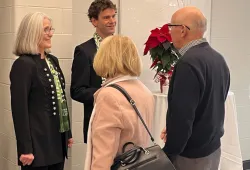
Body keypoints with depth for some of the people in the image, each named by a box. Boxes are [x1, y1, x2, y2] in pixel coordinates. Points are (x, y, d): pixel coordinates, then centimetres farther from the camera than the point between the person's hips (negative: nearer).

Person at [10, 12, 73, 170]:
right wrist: (25, 149, -19)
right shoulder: (23, 64, -13)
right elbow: (19, 109, -17)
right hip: (39, 142, -7)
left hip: (58, 140, 8)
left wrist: (68, 133, 16)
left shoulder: (53, 60, 12)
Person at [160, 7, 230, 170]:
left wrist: (168, 154, -14)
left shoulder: (188, 63, -23)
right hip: (213, 148, 8)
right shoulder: (218, 58, 5)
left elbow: (182, 117, -26)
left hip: (191, 155, -8)